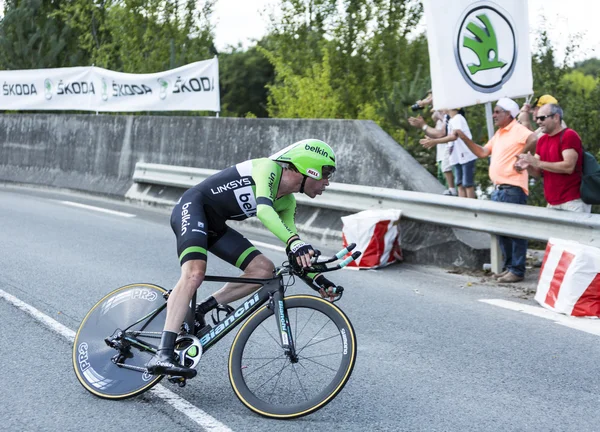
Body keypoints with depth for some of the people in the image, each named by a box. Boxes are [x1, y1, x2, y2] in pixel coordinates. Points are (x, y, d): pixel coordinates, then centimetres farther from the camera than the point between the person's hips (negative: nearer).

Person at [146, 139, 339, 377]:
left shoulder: (287, 203, 7)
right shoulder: (268, 168, -18)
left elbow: (295, 253, 9)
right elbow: (264, 210, -37)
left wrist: (317, 278, -6)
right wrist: (295, 242, -50)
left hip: (215, 225, 9)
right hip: (193, 206, -9)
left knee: (264, 270, -3)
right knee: (194, 273, -31)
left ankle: (197, 312, 3)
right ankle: (162, 355, -37)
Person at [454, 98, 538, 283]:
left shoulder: (518, 130, -10)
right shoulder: (498, 134, 18)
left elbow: (535, 140, -28)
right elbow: (482, 152, 20)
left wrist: (521, 155, -20)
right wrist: (465, 138, 11)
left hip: (513, 189, -10)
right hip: (498, 189, 10)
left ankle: (517, 271, -1)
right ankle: (509, 266, 22)